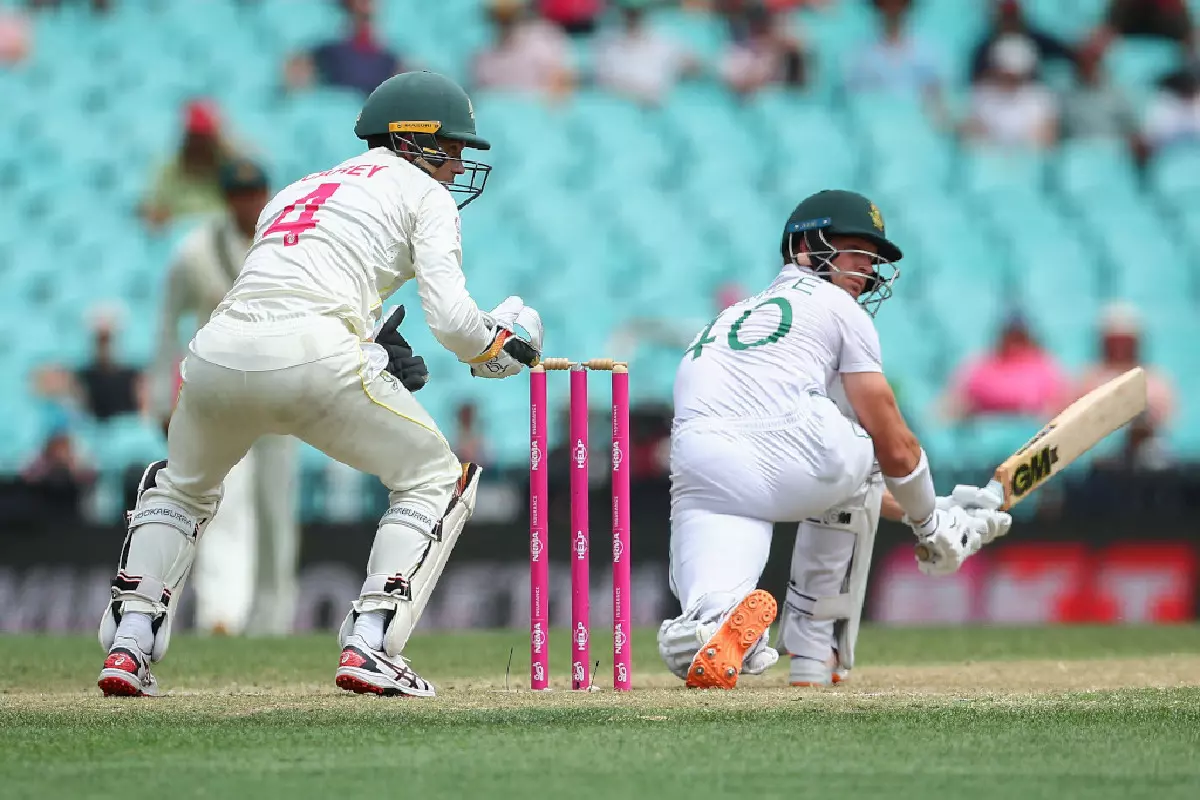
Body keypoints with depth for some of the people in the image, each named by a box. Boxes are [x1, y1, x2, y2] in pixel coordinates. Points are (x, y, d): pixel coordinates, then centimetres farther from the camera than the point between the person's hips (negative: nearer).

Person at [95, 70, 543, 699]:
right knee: (437, 480, 15)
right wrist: (505, 342, 23)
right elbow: (451, 320, 3)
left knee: (181, 487, 34)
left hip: (216, 354, 6)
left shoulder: (294, 192, 34)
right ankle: (368, 647, 0)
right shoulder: (424, 194, 16)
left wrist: (369, 359, 24)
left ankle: (128, 646, 17)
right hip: (315, 353, -6)